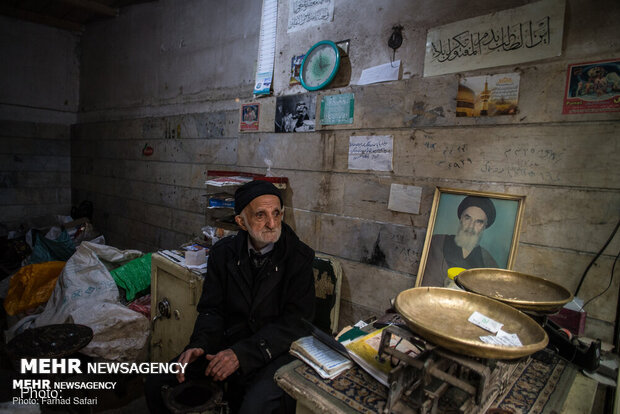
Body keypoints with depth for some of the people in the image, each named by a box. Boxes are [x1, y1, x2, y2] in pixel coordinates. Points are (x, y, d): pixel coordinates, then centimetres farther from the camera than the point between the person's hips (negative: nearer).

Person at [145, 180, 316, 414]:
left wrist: (242, 354, -23)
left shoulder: (299, 257, -11)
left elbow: (297, 322, -14)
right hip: (229, 343, 4)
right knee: (156, 383, -6)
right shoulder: (223, 252, 3)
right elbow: (212, 309, 5)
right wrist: (199, 345, -16)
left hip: (276, 350, -4)